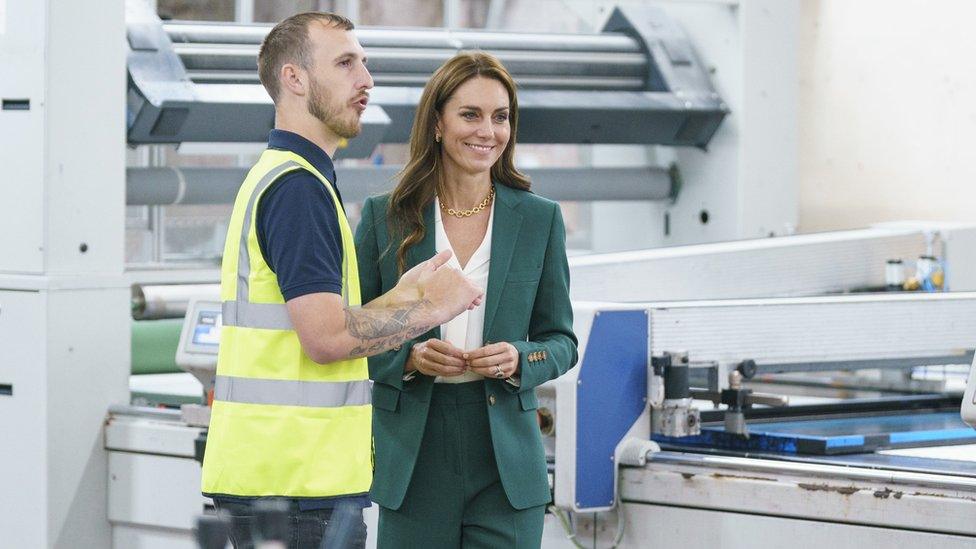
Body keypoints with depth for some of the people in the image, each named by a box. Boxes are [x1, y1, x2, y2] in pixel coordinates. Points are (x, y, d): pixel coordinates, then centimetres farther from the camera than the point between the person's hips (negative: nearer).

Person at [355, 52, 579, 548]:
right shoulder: (385, 217, 4)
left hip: (505, 462, 0)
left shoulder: (540, 219, 6)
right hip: (414, 463, 0)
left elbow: (561, 340, 10)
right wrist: (409, 357, -13)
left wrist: (519, 359, -10)